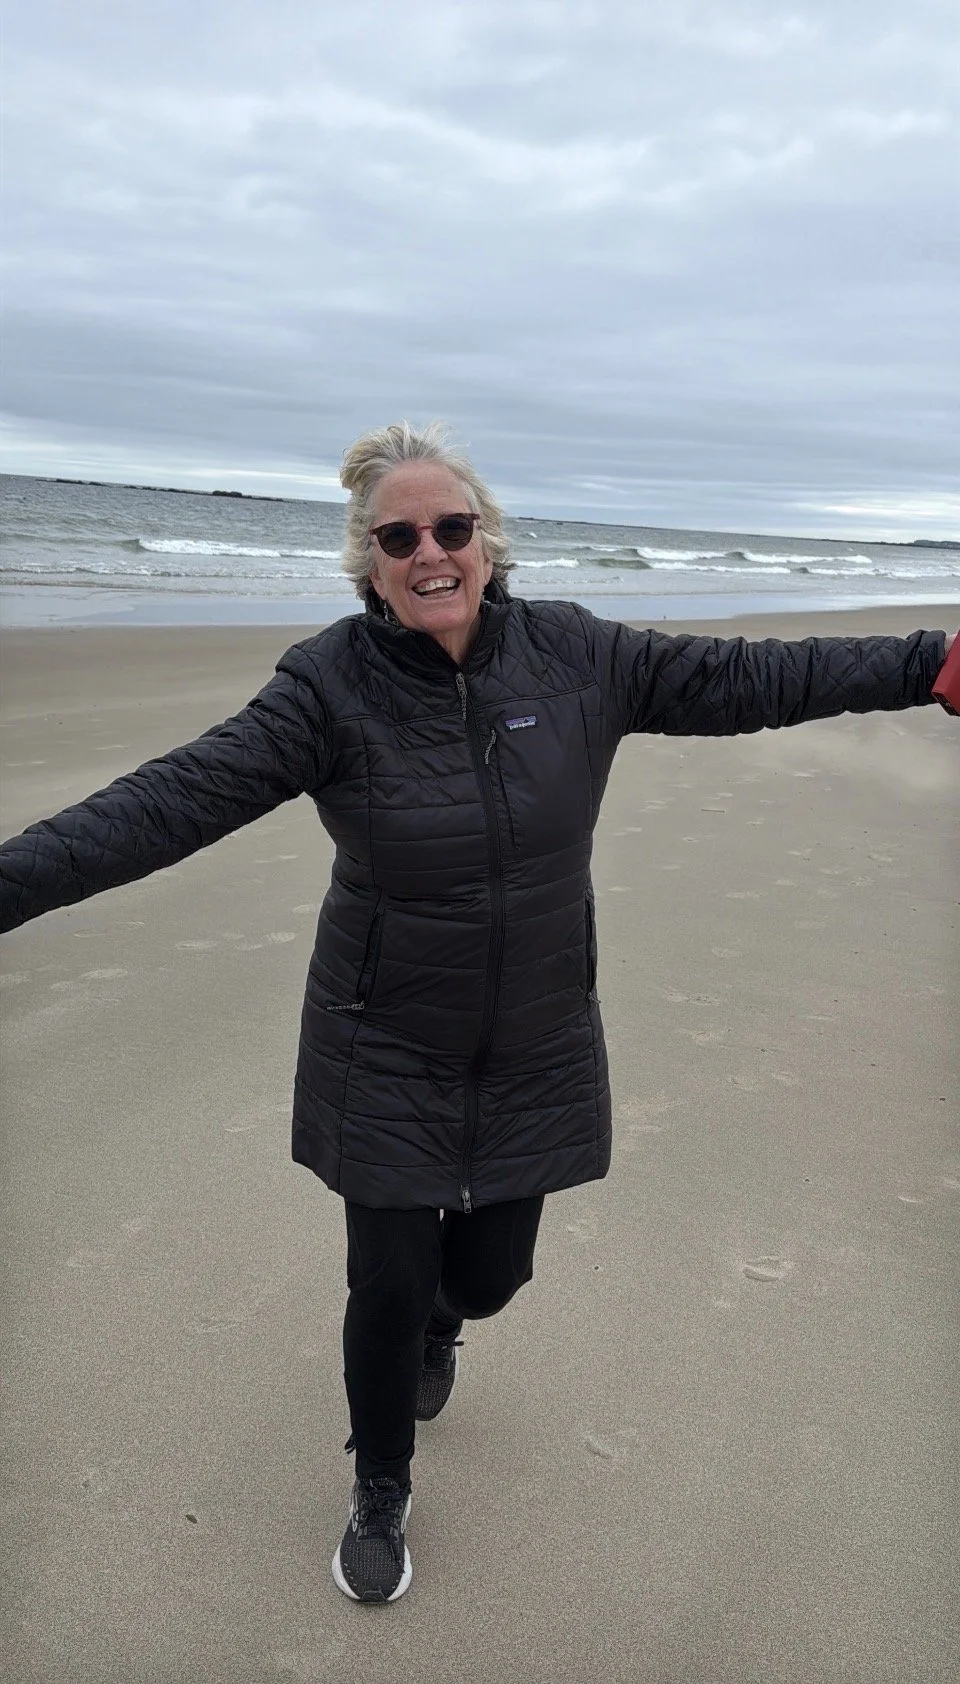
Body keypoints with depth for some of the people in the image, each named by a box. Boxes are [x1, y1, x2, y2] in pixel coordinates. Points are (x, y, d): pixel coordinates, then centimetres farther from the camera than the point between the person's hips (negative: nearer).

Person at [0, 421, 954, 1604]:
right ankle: (380, 1495, 39)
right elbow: (171, 803, -25)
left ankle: (439, 1320, 58)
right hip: (388, 1059, -2)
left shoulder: (573, 655, -8)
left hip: (537, 1051, 3)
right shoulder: (330, 686, -17)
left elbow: (741, 680, -4)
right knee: (386, 1288, 6)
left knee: (491, 1269, 17)